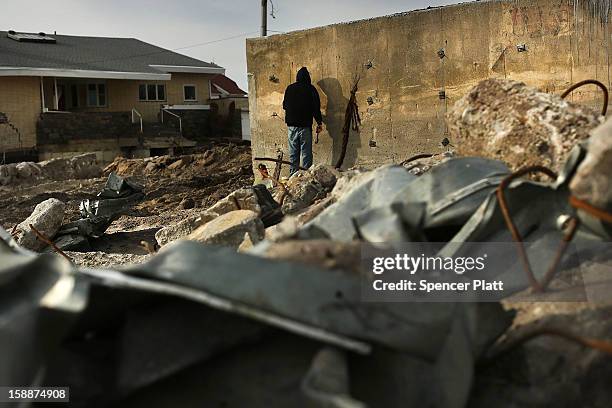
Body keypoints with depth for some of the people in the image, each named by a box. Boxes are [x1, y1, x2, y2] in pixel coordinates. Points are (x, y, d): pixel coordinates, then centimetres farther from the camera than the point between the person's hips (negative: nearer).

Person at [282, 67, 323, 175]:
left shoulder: (289, 89, 7)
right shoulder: (310, 89, -4)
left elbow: (284, 105, 16)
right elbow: (316, 107, -6)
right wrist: (319, 122, 0)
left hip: (291, 125, 4)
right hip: (305, 125, -3)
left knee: (293, 152, 9)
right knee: (306, 152, -1)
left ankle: (293, 173, 8)